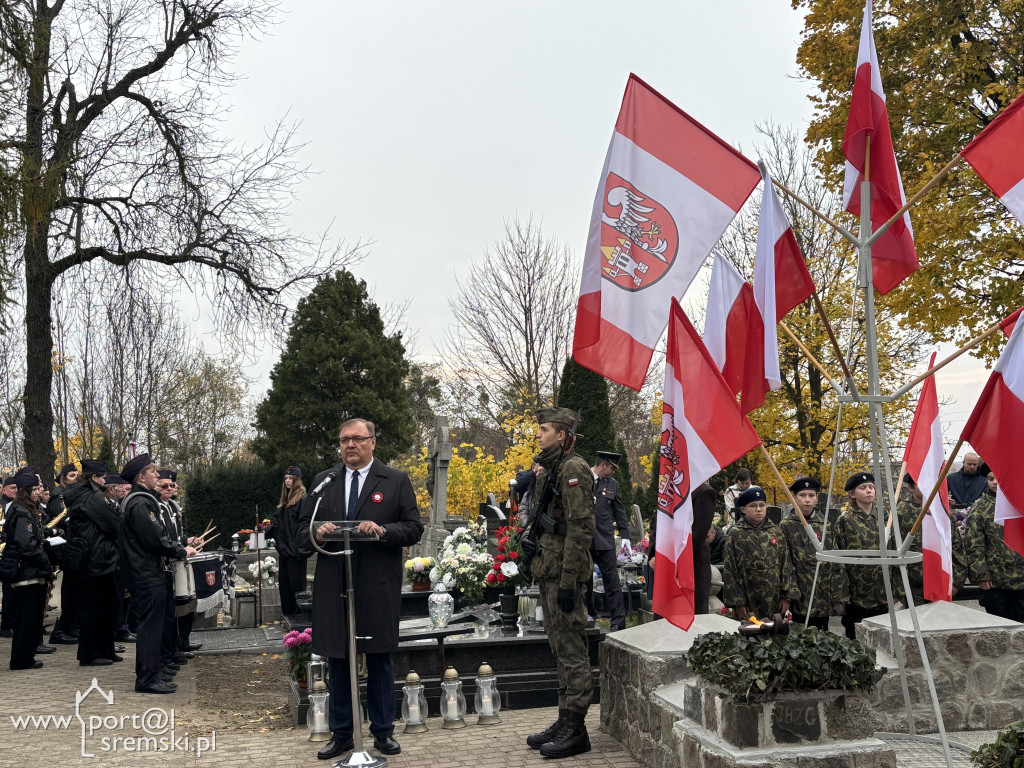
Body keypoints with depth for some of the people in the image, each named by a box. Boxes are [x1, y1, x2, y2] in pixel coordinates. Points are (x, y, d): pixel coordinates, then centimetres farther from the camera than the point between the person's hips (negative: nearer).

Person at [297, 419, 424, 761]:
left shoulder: (396, 481, 3)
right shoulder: (322, 481, 11)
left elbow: (414, 528, -2)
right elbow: (302, 530, 11)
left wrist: (382, 530, -19)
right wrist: (317, 533, -12)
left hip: (378, 589, -2)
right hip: (333, 587, 3)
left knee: (380, 660, 7)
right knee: (338, 660, 10)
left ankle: (383, 732, 21)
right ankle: (340, 733, 23)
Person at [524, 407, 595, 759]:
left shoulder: (573, 469, -14)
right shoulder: (548, 470, 16)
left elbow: (580, 529, -20)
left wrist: (568, 581, -22)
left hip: (564, 574, -10)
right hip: (547, 571, 10)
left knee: (572, 651, -3)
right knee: (561, 649, 15)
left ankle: (575, 729, 5)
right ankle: (565, 721, 24)